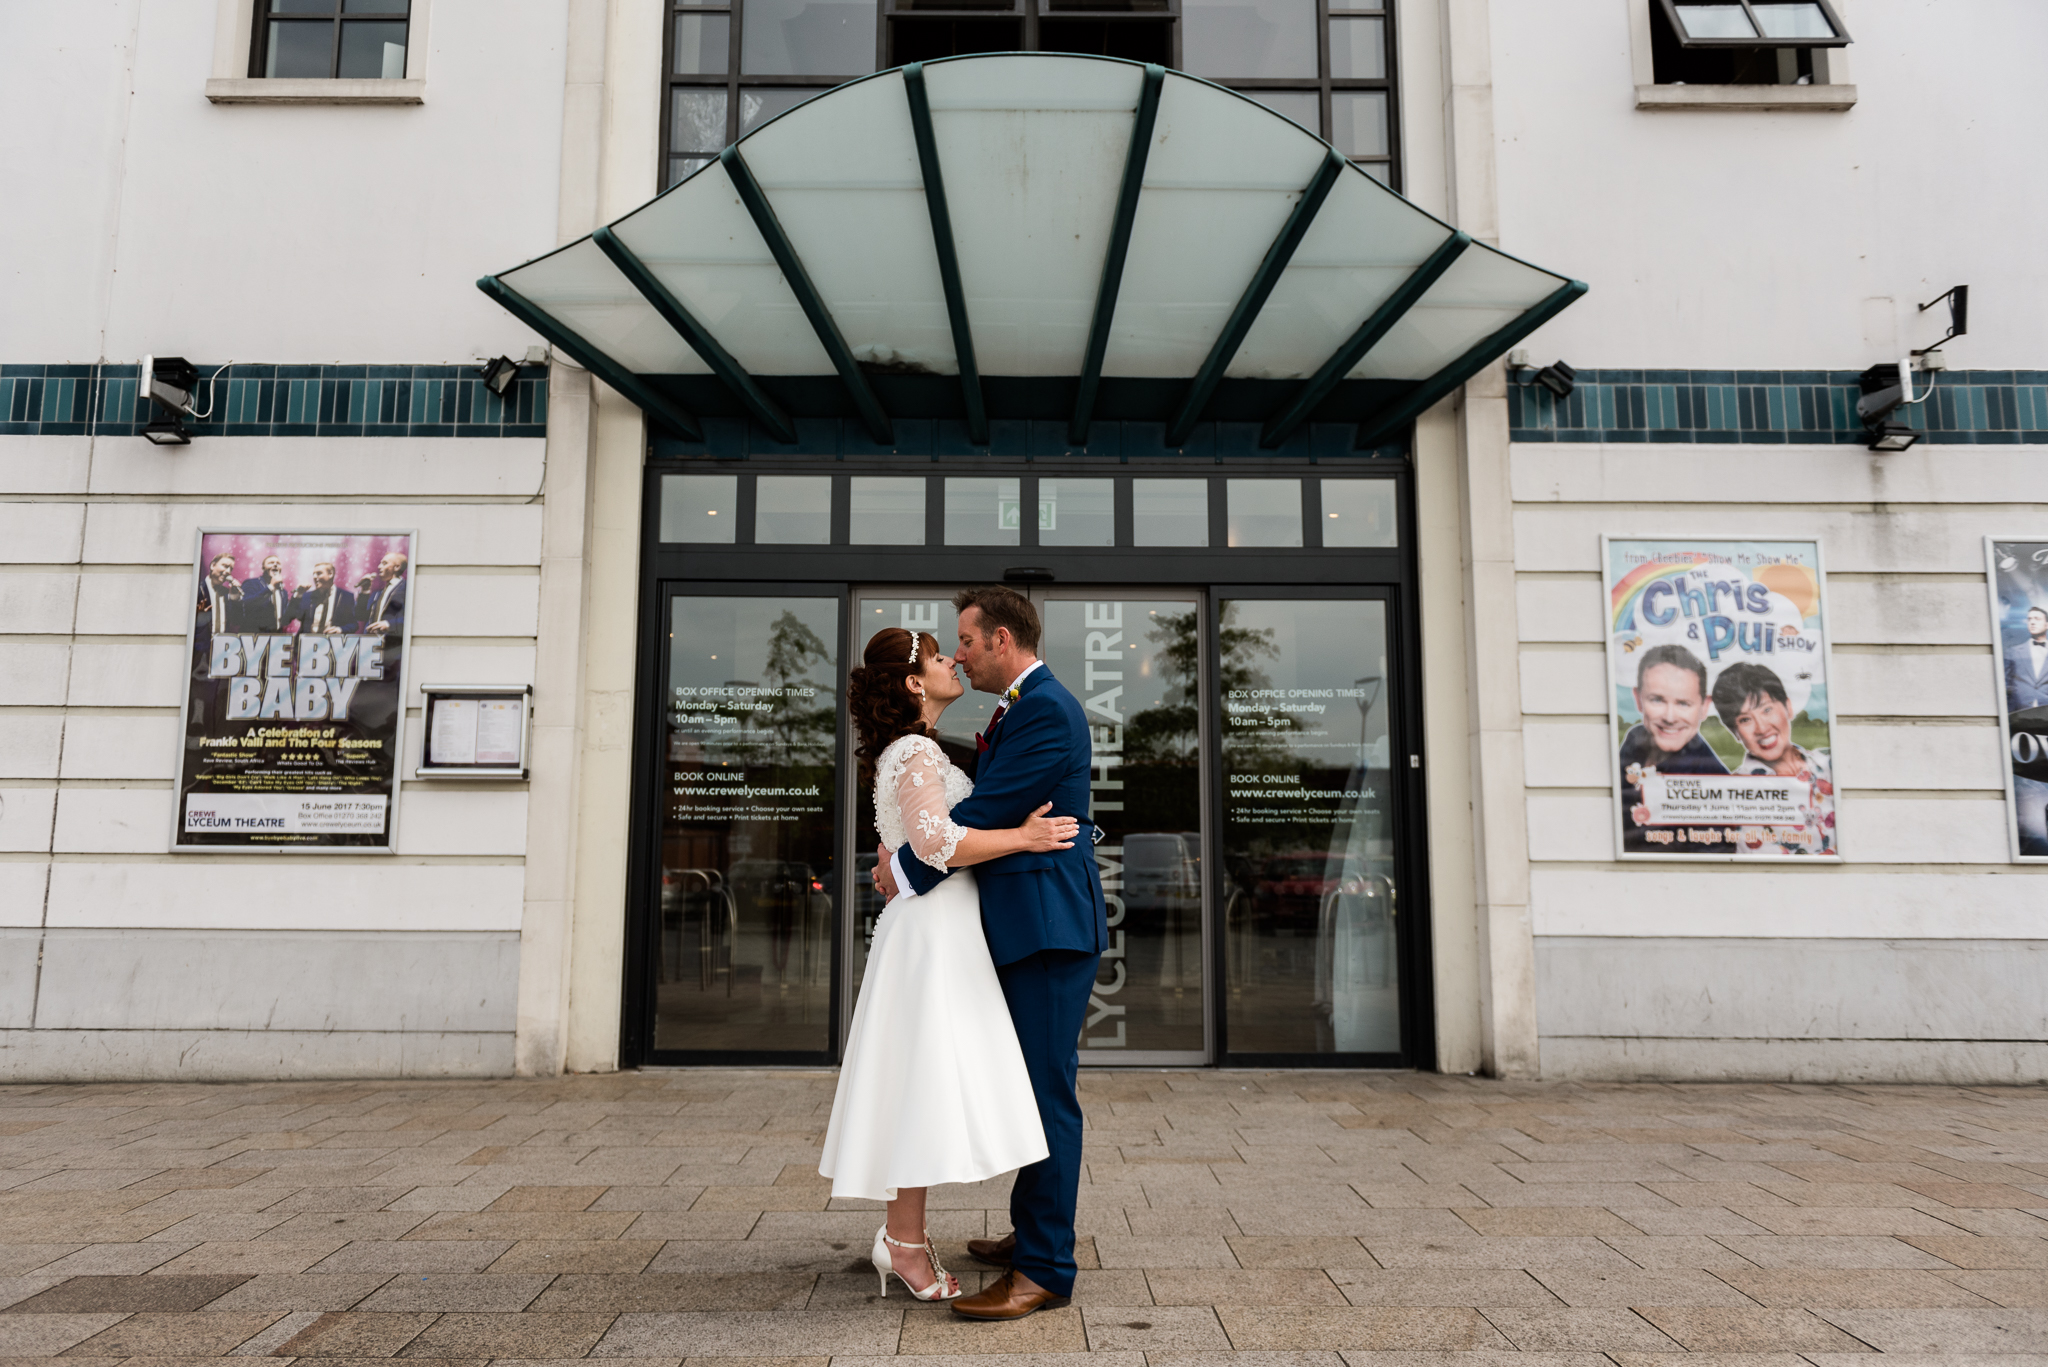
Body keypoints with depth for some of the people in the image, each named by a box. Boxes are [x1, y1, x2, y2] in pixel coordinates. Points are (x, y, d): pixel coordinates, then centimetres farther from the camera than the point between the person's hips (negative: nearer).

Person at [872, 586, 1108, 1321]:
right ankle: (1032, 1232, 32)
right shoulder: (1018, 709, 17)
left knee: (1046, 1091, -5)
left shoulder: (1046, 711, -16)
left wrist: (905, 868, -8)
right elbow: (990, 804, 22)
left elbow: (985, 813, -18)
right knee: (1029, 1086, 18)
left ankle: (1045, 1268, 3)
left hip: (1049, 928, -11)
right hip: (1028, 928, 11)